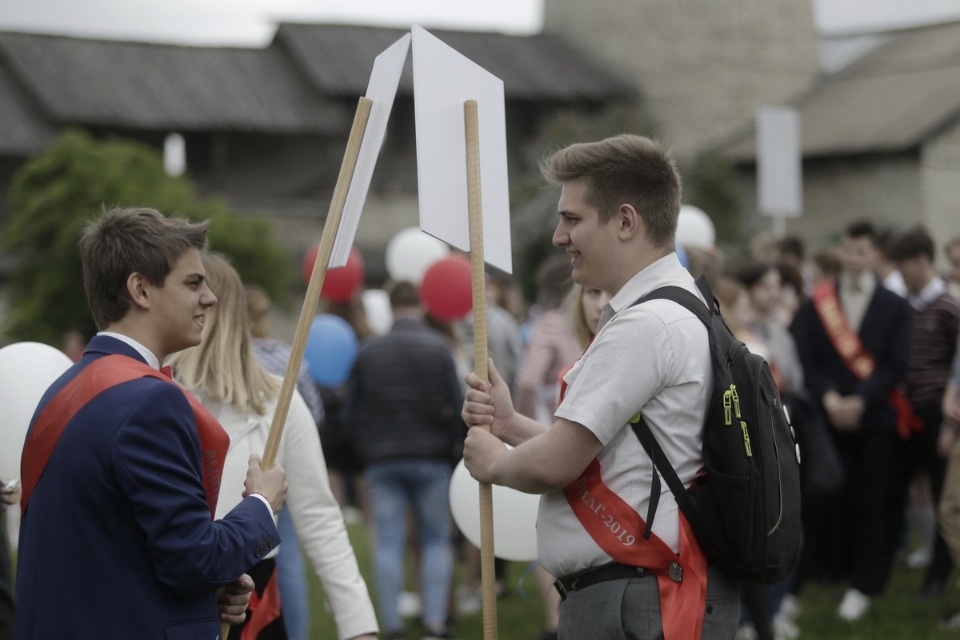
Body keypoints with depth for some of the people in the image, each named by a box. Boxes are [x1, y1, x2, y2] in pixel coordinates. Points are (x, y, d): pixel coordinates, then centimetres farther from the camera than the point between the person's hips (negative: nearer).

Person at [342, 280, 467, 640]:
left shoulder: (367, 351, 2)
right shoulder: (438, 348, -7)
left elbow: (350, 412, 6)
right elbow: (455, 406, -6)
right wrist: (457, 444, 11)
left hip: (382, 461, 2)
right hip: (431, 458, -2)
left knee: (388, 543, 3)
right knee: (436, 540, 6)